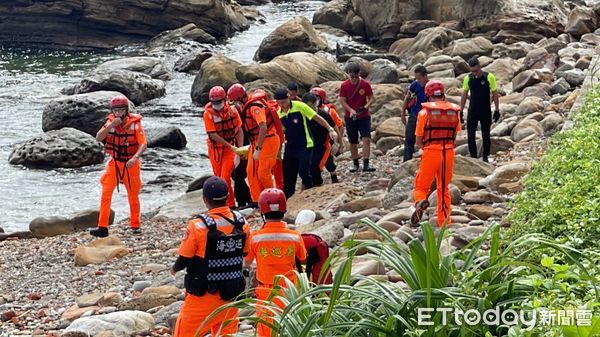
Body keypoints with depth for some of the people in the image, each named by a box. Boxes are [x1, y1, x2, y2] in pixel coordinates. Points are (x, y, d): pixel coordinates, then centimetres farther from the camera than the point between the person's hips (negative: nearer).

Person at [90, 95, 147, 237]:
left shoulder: (135, 123, -13)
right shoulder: (110, 122, -3)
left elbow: (143, 144, -21)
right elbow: (98, 138, -16)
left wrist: (135, 157, -38)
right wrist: (111, 125, -27)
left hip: (130, 164, -2)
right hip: (114, 163, 2)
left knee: (133, 196, 10)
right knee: (106, 194, -7)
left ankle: (135, 226, 26)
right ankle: (102, 228, -6)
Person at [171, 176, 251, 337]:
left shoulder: (197, 226, -20)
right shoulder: (241, 223, -6)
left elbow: (184, 259, -10)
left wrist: (174, 268, 11)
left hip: (204, 295, -5)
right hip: (231, 294, 5)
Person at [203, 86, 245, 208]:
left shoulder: (232, 110, -8)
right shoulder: (208, 113, -14)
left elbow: (239, 130, -1)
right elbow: (213, 135, -18)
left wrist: (240, 148, -11)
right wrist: (231, 146, -21)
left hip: (229, 148, -1)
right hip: (215, 149, 1)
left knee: (225, 177, -12)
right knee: (218, 178, 11)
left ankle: (230, 205, -4)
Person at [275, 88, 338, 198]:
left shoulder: (299, 106, -12)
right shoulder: (279, 114, 4)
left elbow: (317, 118, -9)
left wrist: (330, 129, -13)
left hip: (305, 146, -6)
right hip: (290, 147, 6)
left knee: (304, 172, -14)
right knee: (287, 174, 7)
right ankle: (287, 198, 17)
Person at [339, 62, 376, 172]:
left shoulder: (365, 84, -8)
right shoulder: (344, 85, -6)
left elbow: (371, 98, -2)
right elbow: (343, 101, -6)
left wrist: (366, 106, -22)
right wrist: (351, 110, -21)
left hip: (364, 116, -1)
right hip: (350, 117, 1)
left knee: (366, 139, -15)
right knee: (353, 142, 8)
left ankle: (366, 164, -17)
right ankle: (356, 164, 22)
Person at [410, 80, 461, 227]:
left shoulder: (424, 112, -4)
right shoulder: (454, 112, 6)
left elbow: (419, 141, 1)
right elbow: (455, 135, 12)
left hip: (431, 153, -3)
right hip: (449, 152, 3)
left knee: (421, 185, 8)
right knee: (443, 188, 17)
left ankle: (420, 202, -25)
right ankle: (444, 222, 19)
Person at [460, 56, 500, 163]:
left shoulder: (489, 77, -7)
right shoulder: (468, 78, 0)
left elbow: (495, 94, -2)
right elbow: (464, 95, 8)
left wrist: (497, 110, -4)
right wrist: (461, 111, 6)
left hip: (486, 111, -2)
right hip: (472, 111, 2)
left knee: (485, 136, 5)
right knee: (470, 135, -1)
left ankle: (485, 157, 16)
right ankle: (473, 157, 7)